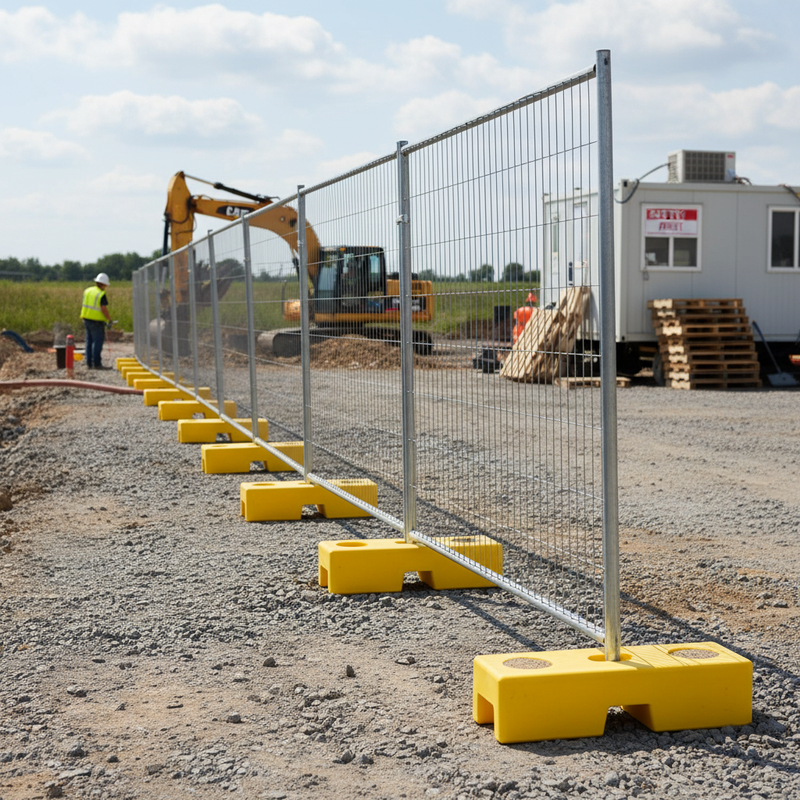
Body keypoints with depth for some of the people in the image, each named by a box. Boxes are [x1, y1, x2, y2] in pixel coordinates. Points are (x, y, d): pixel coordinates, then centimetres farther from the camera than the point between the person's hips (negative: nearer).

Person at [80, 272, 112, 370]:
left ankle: (89, 363, 13)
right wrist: (109, 320, -10)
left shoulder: (88, 291, 10)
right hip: (97, 322, -8)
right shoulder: (101, 294, -14)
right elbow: (104, 309, -20)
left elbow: (83, 306, 14)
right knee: (98, 342, -5)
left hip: (87, 320, 8)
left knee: (89, 342, 12)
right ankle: (97, 364, -6)